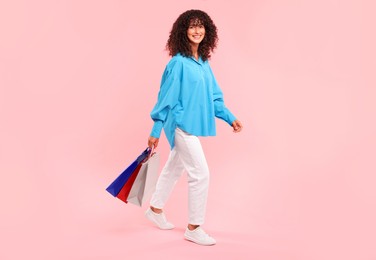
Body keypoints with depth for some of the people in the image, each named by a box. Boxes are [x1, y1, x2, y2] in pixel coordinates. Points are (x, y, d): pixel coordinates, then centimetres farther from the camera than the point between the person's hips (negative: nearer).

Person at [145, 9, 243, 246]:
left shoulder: (204, 62, 8)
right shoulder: (179, 62, -14)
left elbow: (214, 97, 14)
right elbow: (166, 98, -13)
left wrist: (230, 118, 8)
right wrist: (155, 131, -11)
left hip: (192, 126, 8)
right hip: (181, 125, -8)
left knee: (174, 169, 21)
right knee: (201, 173, -8)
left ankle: (156, 210, 41)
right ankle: (194, 229, 5)